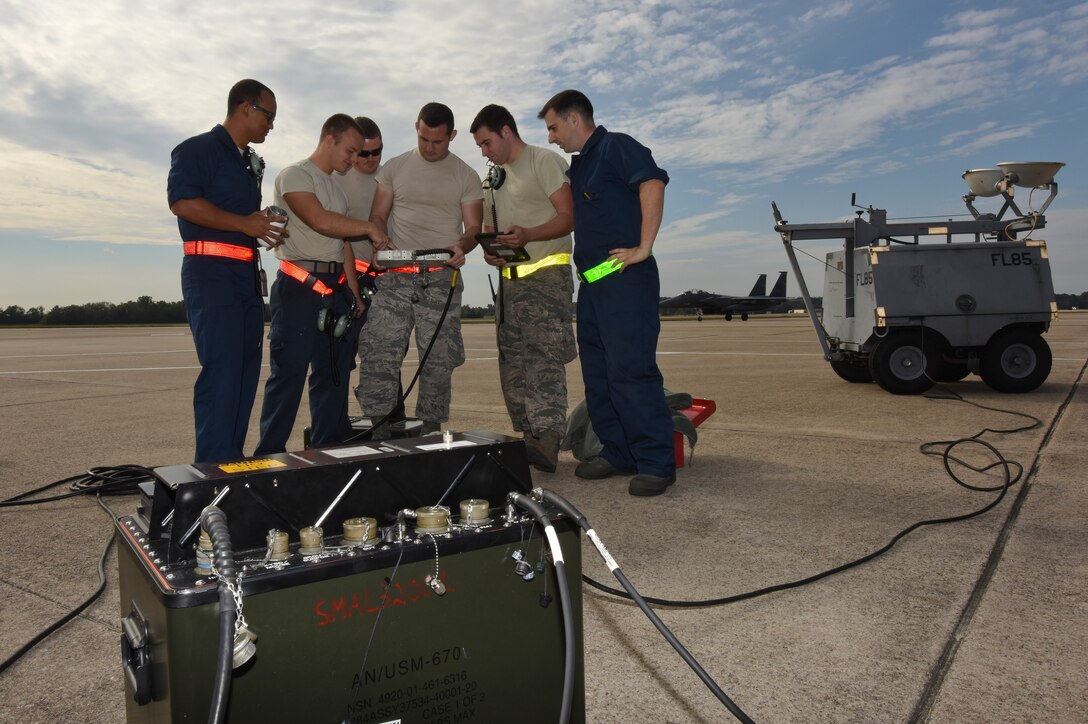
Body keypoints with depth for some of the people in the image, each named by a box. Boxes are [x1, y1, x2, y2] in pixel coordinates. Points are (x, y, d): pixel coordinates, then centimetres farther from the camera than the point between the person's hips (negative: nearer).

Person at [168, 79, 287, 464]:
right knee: (221, 367, -14)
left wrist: (266, 228, 14)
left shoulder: (251, 162, 23)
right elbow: (181, 201, -18)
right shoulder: (198, 149, -3)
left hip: (247, 274, 9)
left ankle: (233, 460, 15)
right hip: (211, 270, -9)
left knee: (246, 368, 8)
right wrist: (244, 224, -18)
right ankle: (214, 467, -10)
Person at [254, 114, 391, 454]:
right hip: (300, 287, -8)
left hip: (335, 290, 8)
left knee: (333, 374, 10)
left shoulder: (336, 187, 22)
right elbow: (320, 221, -18)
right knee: (289, 373, -7)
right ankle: (270, 454, 0)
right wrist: (369, 228, -8)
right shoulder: (295, 175, -3)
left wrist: (354, 294, 13)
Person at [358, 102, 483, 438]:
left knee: (438, 361, 1)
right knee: (379, 355, -8)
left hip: (442, 278, 0)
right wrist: (380, 244, -9)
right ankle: (376, 433, -2)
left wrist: (462, 246, -16)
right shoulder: (394, 168, 12)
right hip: (395, 276, 1)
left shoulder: (466, 176, 9)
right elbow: (377, 216, 13)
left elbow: (473, 227, 7)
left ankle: (429, 433, 11)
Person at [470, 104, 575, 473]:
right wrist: (491, 251, 3)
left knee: (544, 356, -19)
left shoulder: (545, 161, -1)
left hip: (547, 274, -8)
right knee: (512, 363, 5)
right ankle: (530, 442, 9)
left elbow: (569, 217, -10)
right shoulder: (494, 180, 23)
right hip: (509, 280, 8)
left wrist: (528, 235, -26)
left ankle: (547, 439, -26)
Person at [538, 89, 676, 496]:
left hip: (624, 279, -10)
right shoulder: (579, 165, 23)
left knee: (631, 370, -12)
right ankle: (618, 453, 19)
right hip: (592, 281, 10)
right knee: (597, 375, 10)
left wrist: (643, 248, -24)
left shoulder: (615, 147, -5)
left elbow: (652, 183, -21)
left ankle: (656, 462, -4)